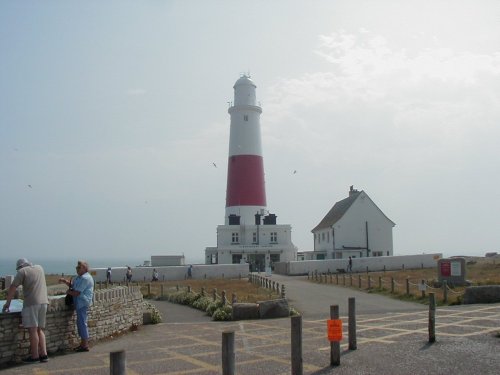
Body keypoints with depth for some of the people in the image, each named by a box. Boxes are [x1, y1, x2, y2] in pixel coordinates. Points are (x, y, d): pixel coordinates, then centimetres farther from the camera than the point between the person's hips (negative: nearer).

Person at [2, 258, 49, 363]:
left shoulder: (22, 271, 0)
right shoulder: (39, 268, 19)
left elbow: (12, 287, -2)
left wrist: (7, 303, 6)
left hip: (31, 303, -6)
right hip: (44, 302, 6)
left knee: (33, 330, -3)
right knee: (40, 330, 11)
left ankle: (34, 356, -2)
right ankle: (44, 354, 6)